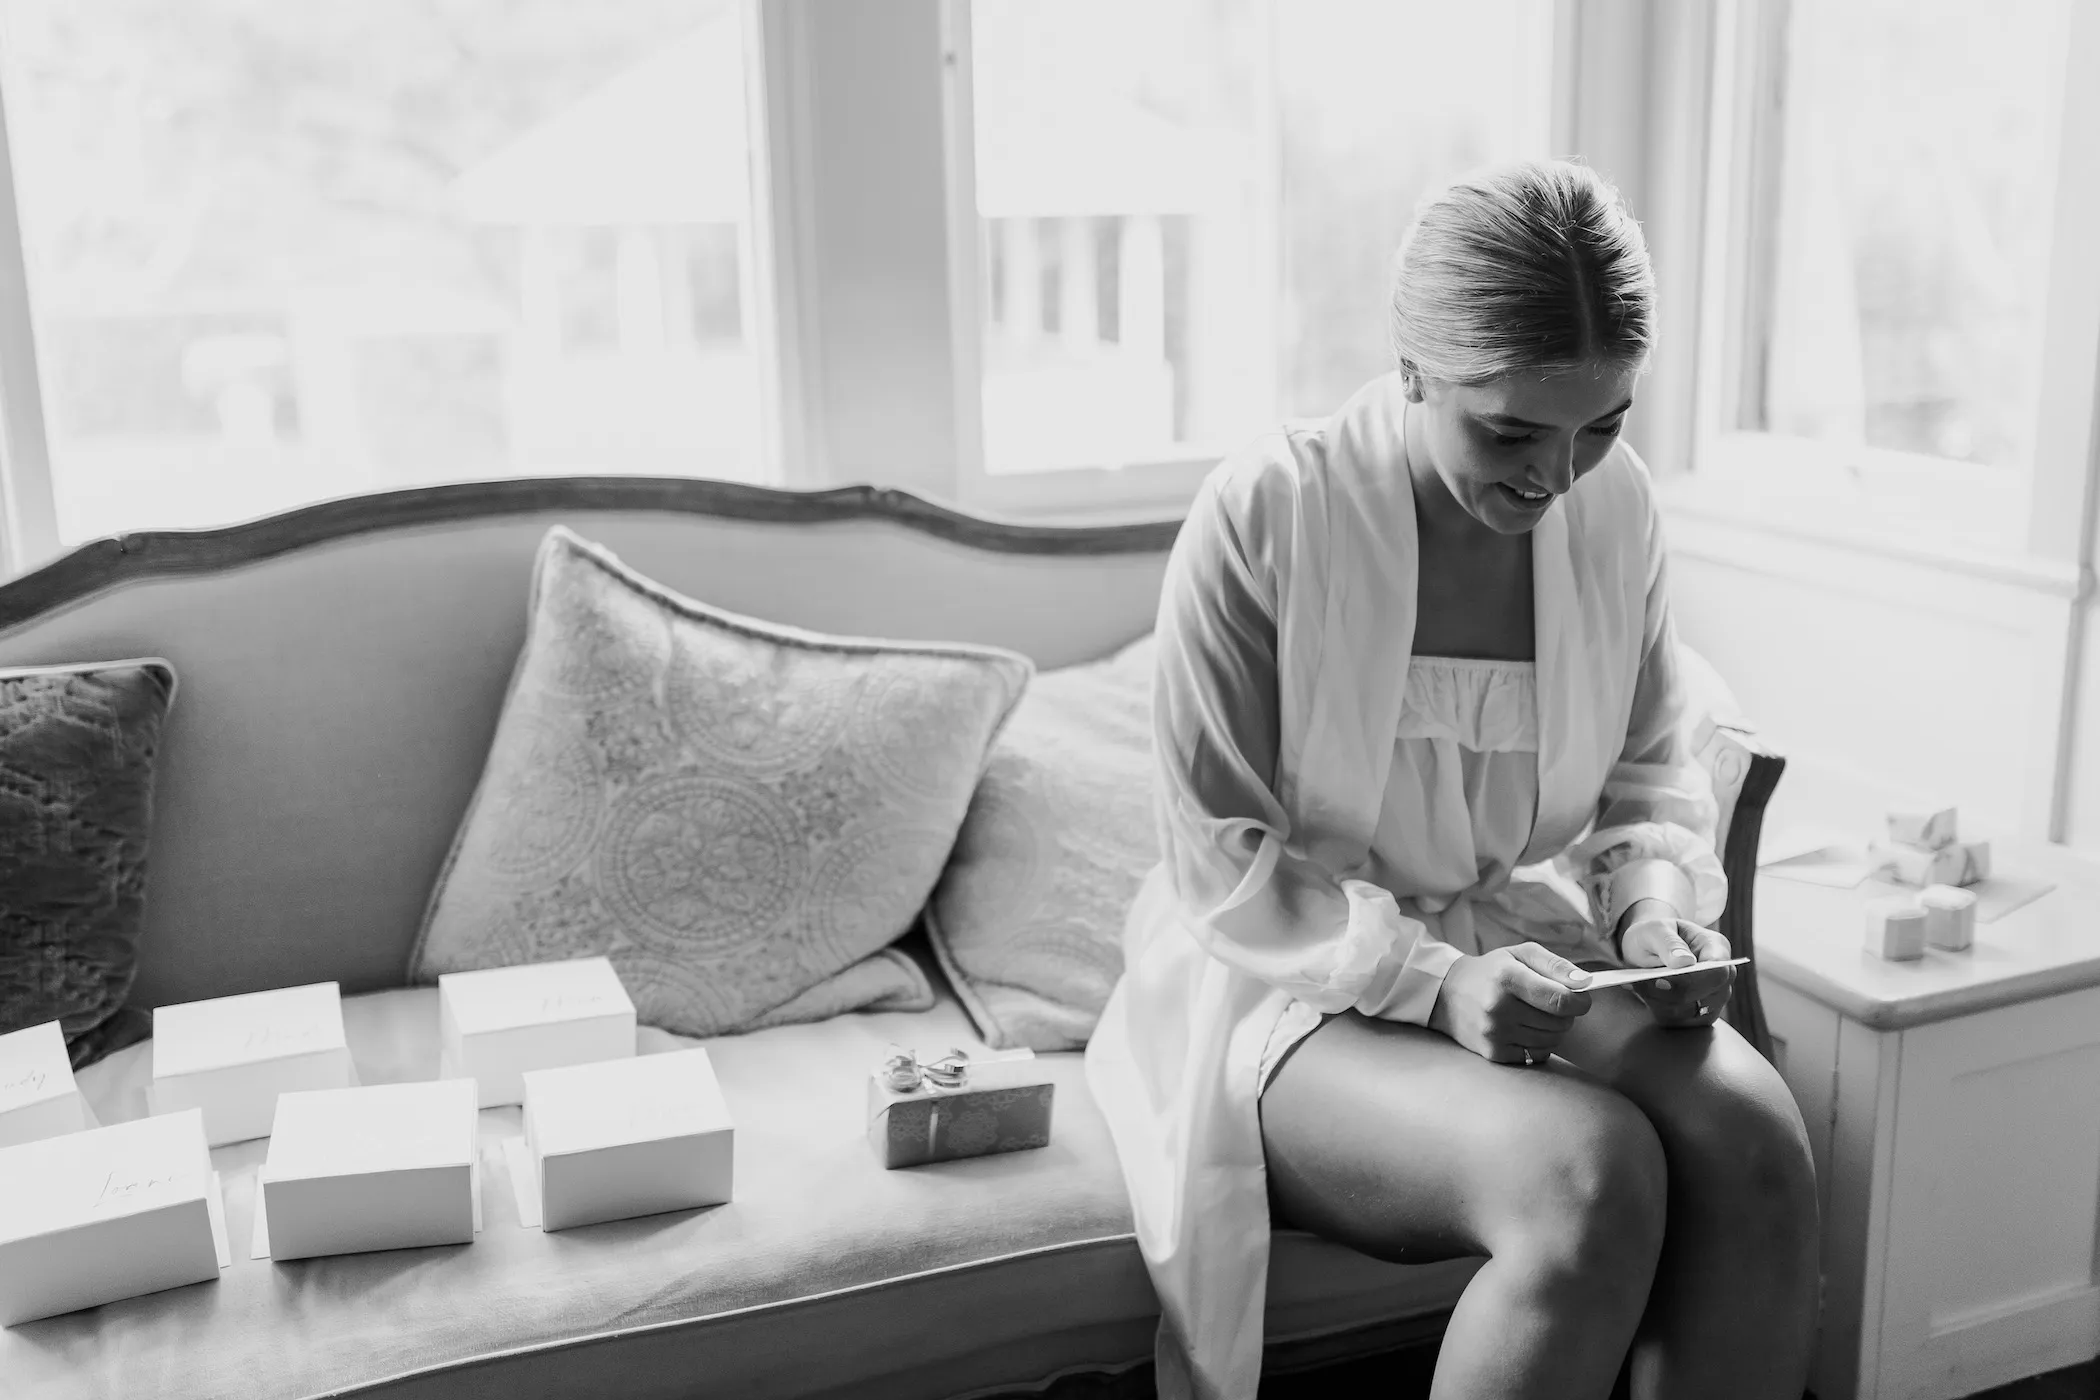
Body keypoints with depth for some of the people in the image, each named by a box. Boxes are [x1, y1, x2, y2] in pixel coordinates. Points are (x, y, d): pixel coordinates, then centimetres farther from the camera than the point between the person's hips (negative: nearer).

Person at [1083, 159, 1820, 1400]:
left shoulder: (1619, 506, -1)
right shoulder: (1265, 514, -17)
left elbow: (1653, 770, 12)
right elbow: (1221, 865, -13)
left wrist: (1657, 900, -9)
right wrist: (1431, 978, -25)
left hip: (1533, 949, 5)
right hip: (1304, 980, -4)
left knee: (1758, 1146, -25)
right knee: (1591, 1178, -31)